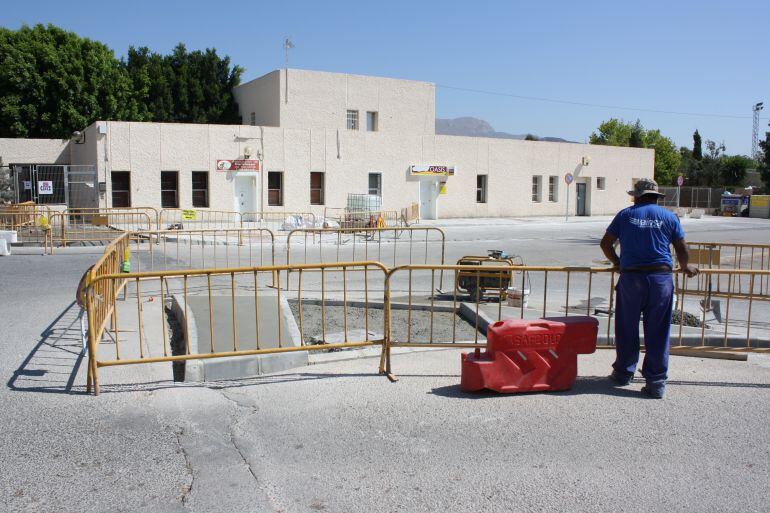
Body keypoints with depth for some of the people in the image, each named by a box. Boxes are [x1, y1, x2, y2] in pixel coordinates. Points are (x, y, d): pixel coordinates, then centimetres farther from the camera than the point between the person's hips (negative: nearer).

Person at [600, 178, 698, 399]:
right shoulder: (669, 217, 9)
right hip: (661, 278, 1)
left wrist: (617, 262, 27)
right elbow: (682, 250, 8)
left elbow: (605, 243, 11)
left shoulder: (626, 214, 8)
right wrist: (686, 268, 27)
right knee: (658, 333, 4)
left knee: (627, 329, 12)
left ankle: (623, 372, 23)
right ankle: (656, 382, 8)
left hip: (631, 277, 0)